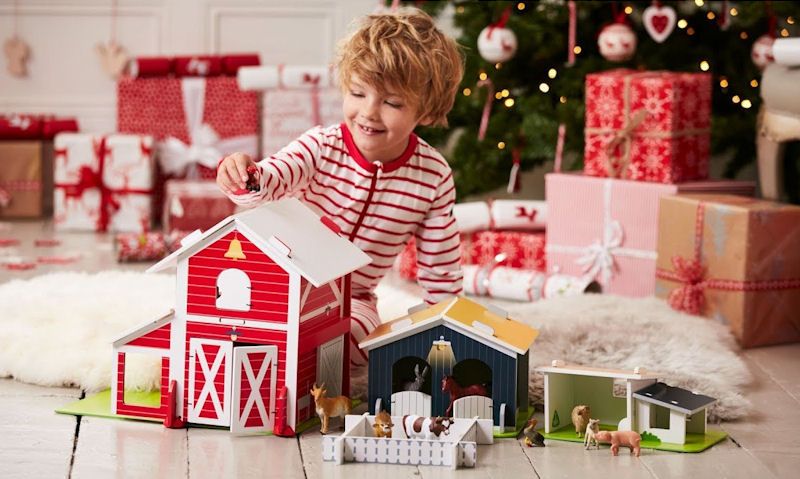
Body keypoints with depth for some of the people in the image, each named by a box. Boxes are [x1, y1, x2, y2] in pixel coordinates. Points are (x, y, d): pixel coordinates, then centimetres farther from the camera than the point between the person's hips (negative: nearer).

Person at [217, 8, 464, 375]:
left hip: (351, 300, 1)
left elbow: (440, 265, 1)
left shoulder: (434, 177, -10)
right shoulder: (322, 147, -15)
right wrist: (242, 177, -55)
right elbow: (269, 180, -32)